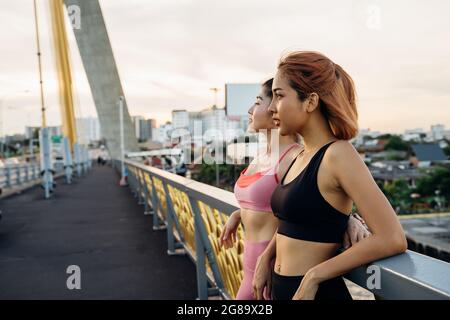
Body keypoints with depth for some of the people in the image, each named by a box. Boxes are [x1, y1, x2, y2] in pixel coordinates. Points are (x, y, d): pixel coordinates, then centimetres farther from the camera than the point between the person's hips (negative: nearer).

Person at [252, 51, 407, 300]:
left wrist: (314, 276, -18)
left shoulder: (338, 154, -16)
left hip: (317, 291, -8)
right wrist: (265, 258, 6)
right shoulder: (301, 157, 5)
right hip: (281, 289, 8)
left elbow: (393, 239, -21)